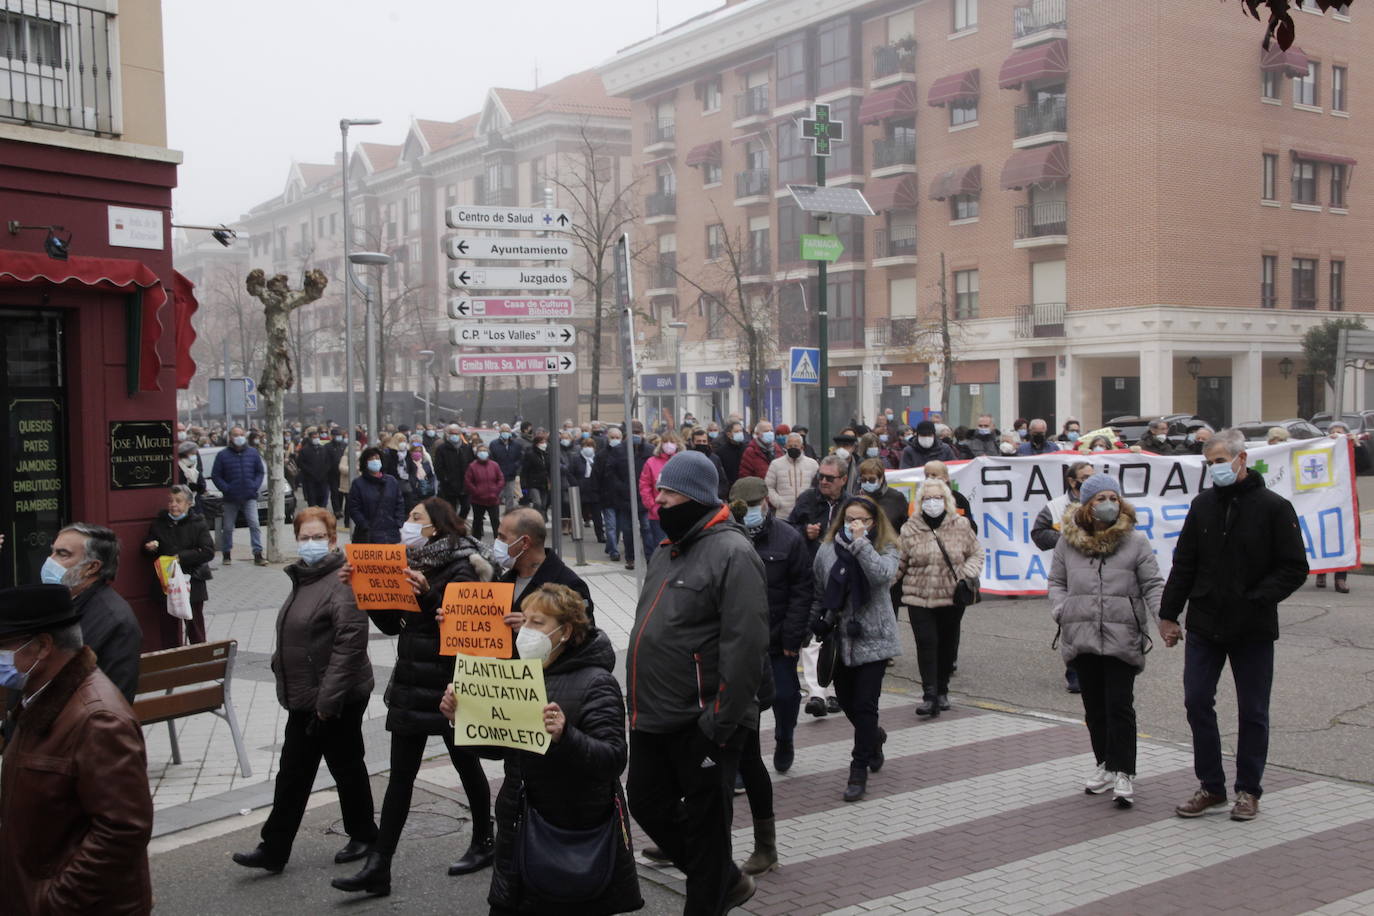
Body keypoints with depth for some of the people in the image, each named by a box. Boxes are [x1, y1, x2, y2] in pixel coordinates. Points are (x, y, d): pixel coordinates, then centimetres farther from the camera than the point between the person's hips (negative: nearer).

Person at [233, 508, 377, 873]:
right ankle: (273, 849, 21)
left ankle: (363, 835, 26)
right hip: (304, 699, 9)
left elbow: (351, 641, -25)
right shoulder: (304, 579, 12)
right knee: (292, 773, 13)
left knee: (346, 767, 7)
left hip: (338, 699, -9)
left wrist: (328, 698, -25)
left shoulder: (342, 581, -19)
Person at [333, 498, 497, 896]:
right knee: (400, 775, 6)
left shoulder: (459, 568, -13)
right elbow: (391, 624, 10)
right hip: (411, 684, 7)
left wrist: (428, 593, -33)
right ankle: (378, 866, 7)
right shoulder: (410, 565, 9)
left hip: (449, 684, -7)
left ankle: (483, 843, 30)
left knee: (466, 763, 11)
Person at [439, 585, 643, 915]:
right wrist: (461, 716, -2)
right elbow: (496, 746, 15)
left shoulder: (596, 683, -12)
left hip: (577, 836, -6)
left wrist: (565, 737, -38)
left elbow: (614, 759, -22)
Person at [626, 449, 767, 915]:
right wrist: (639, 703, 19)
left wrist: (721, 722, -22)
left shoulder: (731, 553, -16)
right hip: (653, 719, 9)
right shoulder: (668, 551, 14)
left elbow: (745, 645, -22)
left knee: (704, 823, 4)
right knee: (649, 805, 17)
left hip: (700, 724, -9)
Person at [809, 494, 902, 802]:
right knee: (846, 701, 16)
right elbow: (818, 593, 8)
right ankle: (874, 737, 46)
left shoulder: (886, 549, -4)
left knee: (865, 705, -5)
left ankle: (859, 770, 7)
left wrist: (860, 542, -26)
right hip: (841, 640, 4)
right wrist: (818, 627, 5)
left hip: (874, 639, -3)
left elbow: (884, 574, -27)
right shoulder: (827, 550, 1)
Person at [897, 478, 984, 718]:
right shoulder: (910, 529, -1)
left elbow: (976, 553, 12)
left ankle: (942, 690, 29)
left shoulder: (960, 526, 2)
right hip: (919, 597, -2)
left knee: (948, 644, 11)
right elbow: (899, 562, 5)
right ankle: (929, 696, -12)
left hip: (952, 598, 2)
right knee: (926, 644, -11)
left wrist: (968, 574, -3)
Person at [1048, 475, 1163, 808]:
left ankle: (1123, 774, -2)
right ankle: (1105, 764, 26)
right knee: (1094, 706, 13)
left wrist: (1164, 616, -14)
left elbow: (1153, 584, 2)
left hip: (1121, 639, -3)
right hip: (1081, 637, 3)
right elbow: (1056, 582, 16)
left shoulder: (1135, 541, 2)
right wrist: (1061, 611, -2)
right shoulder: (1067, 540, 8)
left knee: (1120, 706, -7)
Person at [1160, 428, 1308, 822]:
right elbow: (1184, 564, 10)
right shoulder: (1203, 505, 5)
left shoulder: (1273, 507, -6)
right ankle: (1211, 788, 15)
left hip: (1253, 630, -3)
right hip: (1204, 626, 4)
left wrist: (1257, 598, -18)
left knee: (1253, 712, 7)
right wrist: (1169, 614, 8)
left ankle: (1248, 790, 20)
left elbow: (1294, 568, -7)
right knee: (1197, 703, 3)